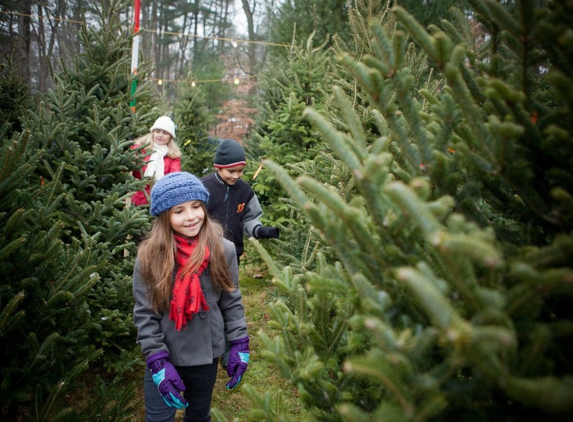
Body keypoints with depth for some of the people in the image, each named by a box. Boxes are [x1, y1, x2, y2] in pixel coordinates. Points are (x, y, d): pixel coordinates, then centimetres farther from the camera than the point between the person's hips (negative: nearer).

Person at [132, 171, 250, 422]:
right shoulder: (149, 256, -15)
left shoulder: (223, 250, -11)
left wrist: (239, 345, -4)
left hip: (205, 356, 2)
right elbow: (144, 315, -10)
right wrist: (158, 361, -14)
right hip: (164, 357, -1)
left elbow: (232, 303, -1)